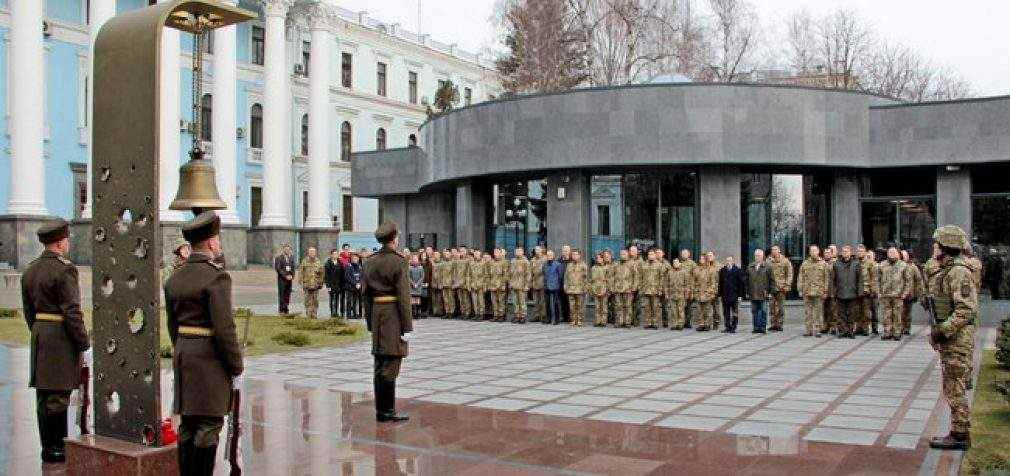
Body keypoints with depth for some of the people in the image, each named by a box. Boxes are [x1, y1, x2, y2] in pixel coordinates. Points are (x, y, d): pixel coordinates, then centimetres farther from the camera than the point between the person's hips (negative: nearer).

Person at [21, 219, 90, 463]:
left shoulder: (30, 270, 12)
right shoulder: (64, 269, -15)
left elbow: (28, 310, 17)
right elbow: (72, 312, -18)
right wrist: (84, 342, -11)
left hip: (39, 335, 9)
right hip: (62, 338, -9)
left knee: (44, 395, 12)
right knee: (57, 396, -3)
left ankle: (55, 444, 21)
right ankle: (52, 449, 2)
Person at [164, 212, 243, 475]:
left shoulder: (175, 278, 9)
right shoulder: (217, 276, -15)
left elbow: (172, 324, 14)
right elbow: (224, 328, -19)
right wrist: (236, 364, -10)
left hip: (183, 355, 8)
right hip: (211, 358, -8)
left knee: (188, 423, 14)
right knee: (210, 424, -1)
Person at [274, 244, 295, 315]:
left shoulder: (291, 258, 13)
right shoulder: (279, 258, -4)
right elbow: (278, 269, -10)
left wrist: (292, 276, -2)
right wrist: (285, 276, -14)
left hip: (289, 278, 5)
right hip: (281, 278, -5)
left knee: (288, 294, 4)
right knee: (281, 294, -4)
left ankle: (286, 309, 9)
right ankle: (281, 309, -1)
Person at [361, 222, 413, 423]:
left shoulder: (370, 262, 9)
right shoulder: (398, 262, -11)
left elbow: (365, 293, 11)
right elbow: (403, 296, -14)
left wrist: (370, 323, 16)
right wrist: (407, 327, -12)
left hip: (377, 313, 7)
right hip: (394, 316, -7)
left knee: (380, 365, 11)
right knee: (391, 366, -3)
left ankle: (381, 410, 17)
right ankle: (387, 411, -1)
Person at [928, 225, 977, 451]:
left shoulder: (959, 272, -17)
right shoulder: (948, 271, 16)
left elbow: (967, 309, -24)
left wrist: (944, 330, -23)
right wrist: (938, 331, 18)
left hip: (957, 339, -11)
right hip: (950, 339, 11)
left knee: (955, 389, -5)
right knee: (953, 389, 15)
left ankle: (960, 435, 2)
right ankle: (959, 432, 22)